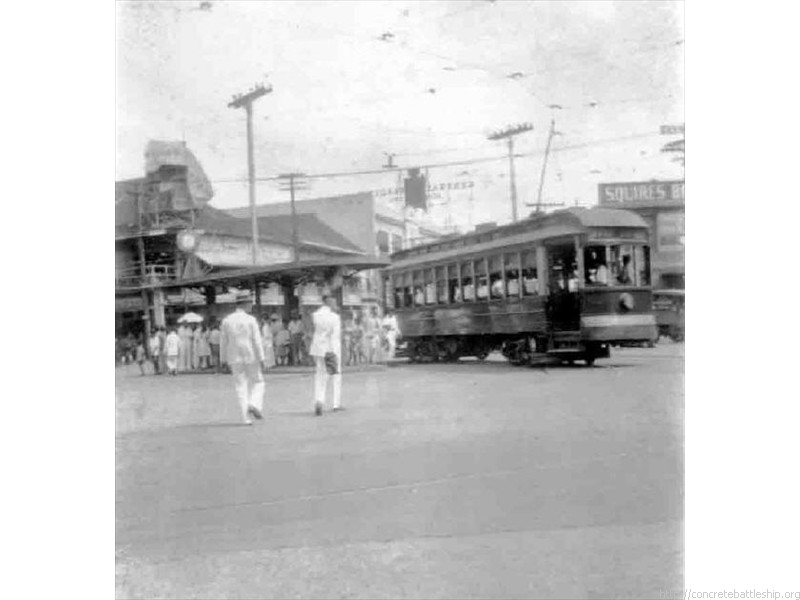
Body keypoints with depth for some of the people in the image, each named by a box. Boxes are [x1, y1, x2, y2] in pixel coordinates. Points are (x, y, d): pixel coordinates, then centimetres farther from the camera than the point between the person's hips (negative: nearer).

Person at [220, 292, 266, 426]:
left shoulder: (226, 321, 2)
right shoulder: (251, 320, -8)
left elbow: (223, 342, 4)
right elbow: (257, 341, -12)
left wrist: (224, 360, 11)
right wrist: (261, 358, -8)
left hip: (234, 359, 3)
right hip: (251, 357, -3)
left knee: (241, 387, 6)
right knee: (257, 383, 14)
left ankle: (246, 417, 0)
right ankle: (254, 405, -10)